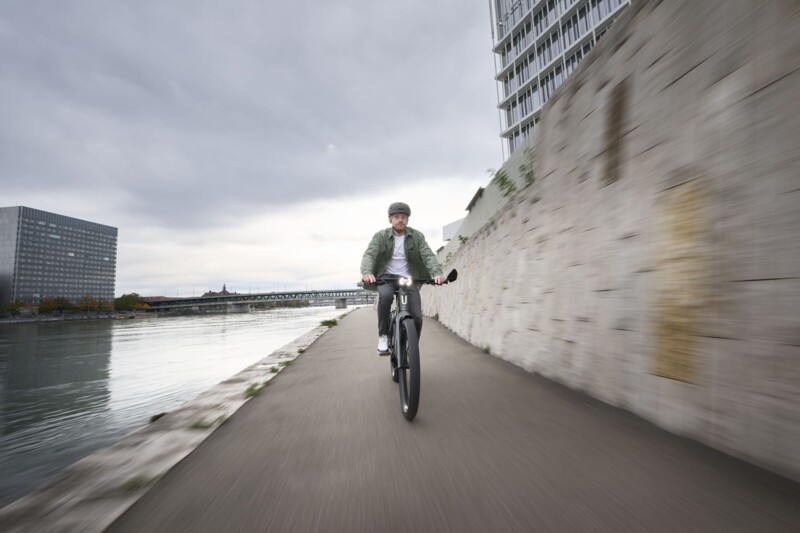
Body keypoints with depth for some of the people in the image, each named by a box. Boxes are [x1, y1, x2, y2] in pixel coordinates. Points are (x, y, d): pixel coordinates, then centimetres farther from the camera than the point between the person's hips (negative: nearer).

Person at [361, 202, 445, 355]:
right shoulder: (380, 236, -4)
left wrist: (437, 273, -33)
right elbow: (369, 254, -17)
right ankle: (383, 336, -14)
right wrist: (366, 272, -40)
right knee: (385, 295, -36)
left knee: (417, 316, -12)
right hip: (387, 277, -1)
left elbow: (428, 255, -12)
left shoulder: (417, 236, -1)